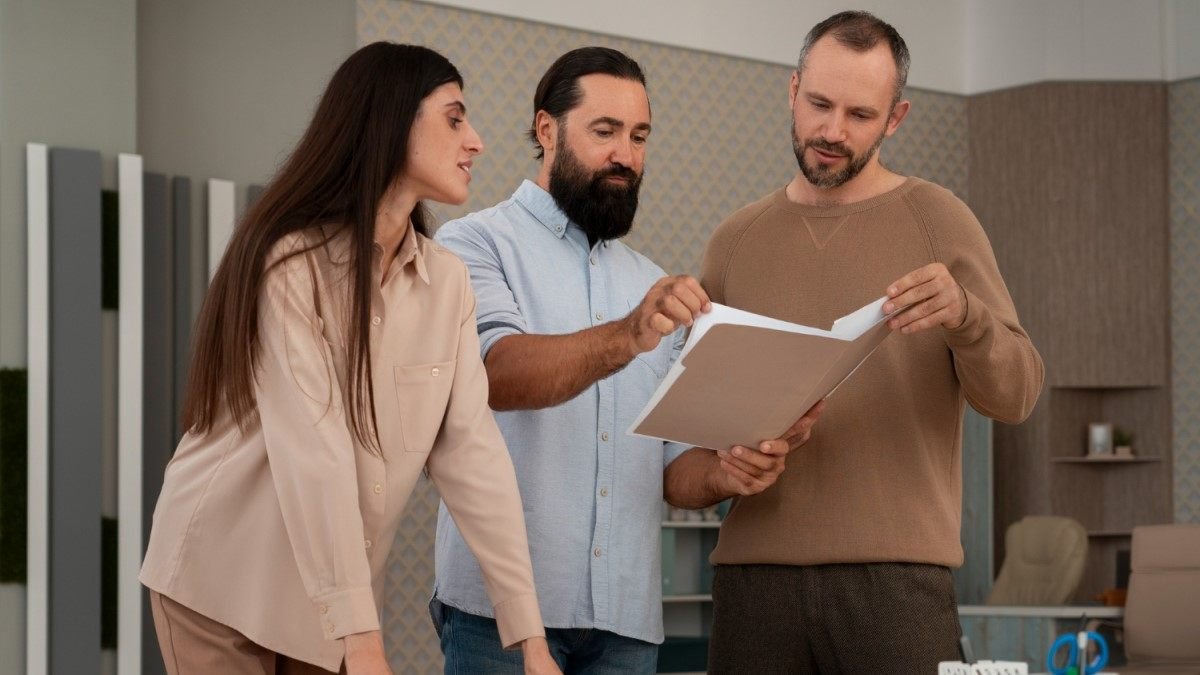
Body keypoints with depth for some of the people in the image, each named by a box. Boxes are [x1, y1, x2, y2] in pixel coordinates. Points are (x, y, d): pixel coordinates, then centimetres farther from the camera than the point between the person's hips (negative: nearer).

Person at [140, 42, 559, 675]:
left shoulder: (448, 284, 0)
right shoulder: (290, 264, -18)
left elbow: (472, 452, -6)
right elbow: (313, 456, -27)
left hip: (333, 593, 5)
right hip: (225, 579, -5)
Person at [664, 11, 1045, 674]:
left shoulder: (937, 220, 4)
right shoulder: (734, 242, 13)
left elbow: (1015, 394, -3)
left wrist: (964, 316, -22)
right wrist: (690, 466, -4)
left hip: (895, 575, -3)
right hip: (754, 568, 3)